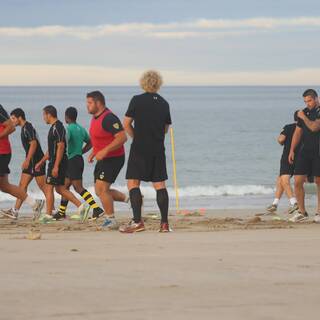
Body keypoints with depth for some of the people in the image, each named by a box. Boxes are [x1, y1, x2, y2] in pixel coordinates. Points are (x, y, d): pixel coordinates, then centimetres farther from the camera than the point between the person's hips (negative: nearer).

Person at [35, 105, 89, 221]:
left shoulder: (57, 127, -15)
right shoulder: (54, 127, 17)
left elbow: (61, 147, -22)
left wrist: (56, 166, -25)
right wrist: (41, 162, 27)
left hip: (57, 162, -10)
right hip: (54, 162, 10)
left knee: (49, 187, -3)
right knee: (60, 188, 9)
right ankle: (81, 206, 4)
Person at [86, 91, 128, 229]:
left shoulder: (108, 118, -21)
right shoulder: (95, 117, 11)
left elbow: (122, 137, -28)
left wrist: (104, 151, -30)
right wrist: (93, 153, 15)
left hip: (113, 159, -10)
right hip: (103, 159, 10)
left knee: (101, 189, -13)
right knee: (100, 191, 11)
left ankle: (111, 221, -4)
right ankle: (128, 198, 22)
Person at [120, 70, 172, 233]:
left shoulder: (137, 100, -6)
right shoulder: (164, 103, 7)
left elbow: (126, 124, -2)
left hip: (139, 148, -4)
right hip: (158, 149, 4)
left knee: (133, 183, 0)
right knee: (159, 185, 8)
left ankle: (137, 221, -11)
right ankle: (164, 223, 4)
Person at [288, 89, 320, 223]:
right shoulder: (305, 112, 13)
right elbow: (298, 132, 18)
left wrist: (303, 117, -7)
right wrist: (292, 150, 16)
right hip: (305, 151, 5)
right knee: (298, 182, -3)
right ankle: (301, 212, 7)